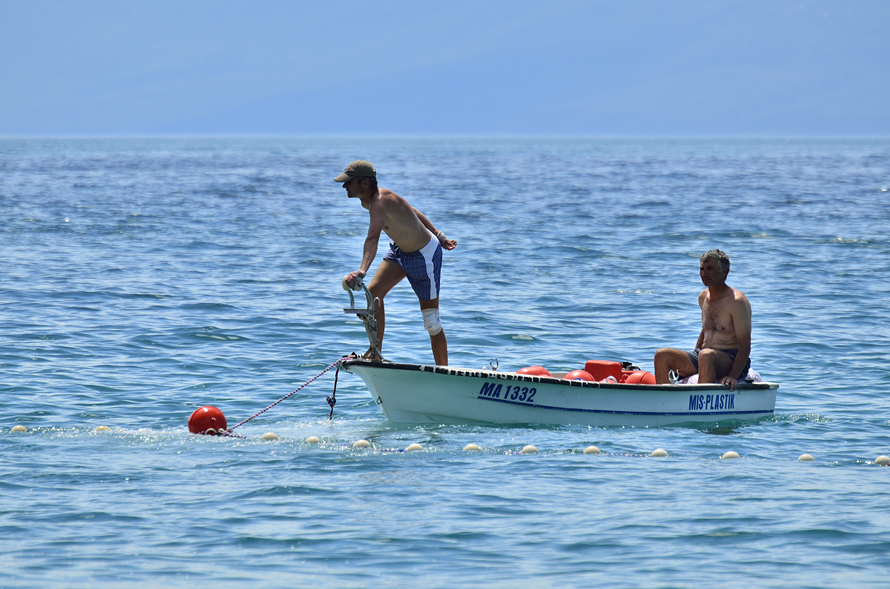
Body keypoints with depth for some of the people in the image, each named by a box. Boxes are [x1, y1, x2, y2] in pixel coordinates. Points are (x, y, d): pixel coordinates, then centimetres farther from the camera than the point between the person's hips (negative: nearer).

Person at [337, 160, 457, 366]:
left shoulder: (380, 200, -34)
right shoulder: (368, 200, -5)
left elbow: (372, 239, -51)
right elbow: (411, 211, 8)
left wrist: (362, 271, -65)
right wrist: (438, 236, 17)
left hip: (424, 256, -9)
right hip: (399, 250, 9)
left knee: (431, 319, 0)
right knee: (373, 292, -7)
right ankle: (375, 354, 0)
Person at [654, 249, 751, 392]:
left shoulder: (737, 301, -12)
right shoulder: (703, 297, 13)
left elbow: (745, 345, -17)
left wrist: (732, 376, -30)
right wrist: (686, 363, 16)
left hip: (733, 360, -8)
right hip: (706, 359, 8)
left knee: (706, 356, -39)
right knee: (662, 355, -8)